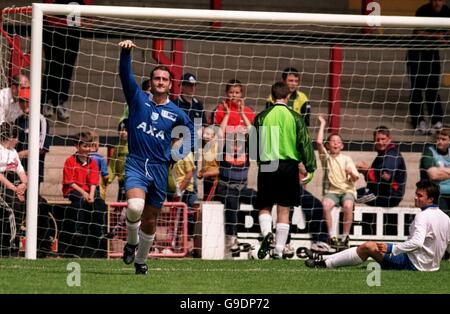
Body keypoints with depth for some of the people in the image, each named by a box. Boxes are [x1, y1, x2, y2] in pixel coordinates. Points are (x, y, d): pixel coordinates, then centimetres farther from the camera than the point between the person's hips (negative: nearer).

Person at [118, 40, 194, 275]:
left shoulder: (175, 113, 6)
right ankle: (131, 242, 0)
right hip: (136, 164, -2)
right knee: (135, 206, -28)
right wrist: (126, 52, -27)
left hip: (160, 168, 2)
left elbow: (189, 127, 24)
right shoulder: (138, 99, 2)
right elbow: (125, 75, -10)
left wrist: (184, 152, 11)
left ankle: (141, 260, 29)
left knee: (150, 220, 8)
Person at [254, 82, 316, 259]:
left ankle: (267, 233, -17)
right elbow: (305, 143, -2)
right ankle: (279, 251, 3)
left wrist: (258, 160, 20)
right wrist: (310, 168, 3)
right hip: (289, 165, 0)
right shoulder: (295, 117, -1)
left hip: (267, 166, 0)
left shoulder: (261, 117, 0)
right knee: (284, 210, 5)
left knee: (265, 206, 12)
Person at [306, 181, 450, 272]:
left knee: (368, 247, -6)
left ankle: (324, 264, -1)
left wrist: (391, 248, -27)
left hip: (413, 264, -9)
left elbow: (416, 242, -31)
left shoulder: (423, 216, -19)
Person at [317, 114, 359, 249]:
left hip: (347, 190, 0)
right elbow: (319, 142, -6)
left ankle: (345, 236, -25)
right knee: (325, 205, -34)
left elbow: (355, 178, 7)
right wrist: (322, 124, 0)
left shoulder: (346, 159, 12)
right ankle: (332, 236, -30)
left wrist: (351, 173, -17)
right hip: (331, 191, 0)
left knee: (348, 205, -34)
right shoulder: (326, 157, 10)